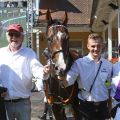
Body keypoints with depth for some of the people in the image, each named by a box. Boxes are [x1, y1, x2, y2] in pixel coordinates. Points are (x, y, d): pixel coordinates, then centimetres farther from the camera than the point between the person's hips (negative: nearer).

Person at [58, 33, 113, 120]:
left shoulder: (108, 65, 2)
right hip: (85, 106, -3)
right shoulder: (79, 63, -8)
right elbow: (68, 82, -15)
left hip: (102, 107, 3)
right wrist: (62, 79, -37)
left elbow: (109, 87, 10)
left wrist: (110, 108, 12)